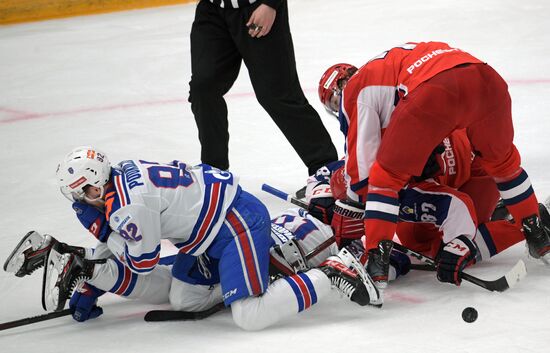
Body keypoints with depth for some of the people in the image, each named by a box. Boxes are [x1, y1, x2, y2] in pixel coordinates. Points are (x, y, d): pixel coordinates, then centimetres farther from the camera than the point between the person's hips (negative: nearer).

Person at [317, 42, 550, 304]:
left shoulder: (354, 90, 22)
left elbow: (360, 163, 18)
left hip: (435, 93, -7)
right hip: (487, 78, 7)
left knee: (386, 175, 11)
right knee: (501, 159, 33)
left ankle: (376, 262, 3)